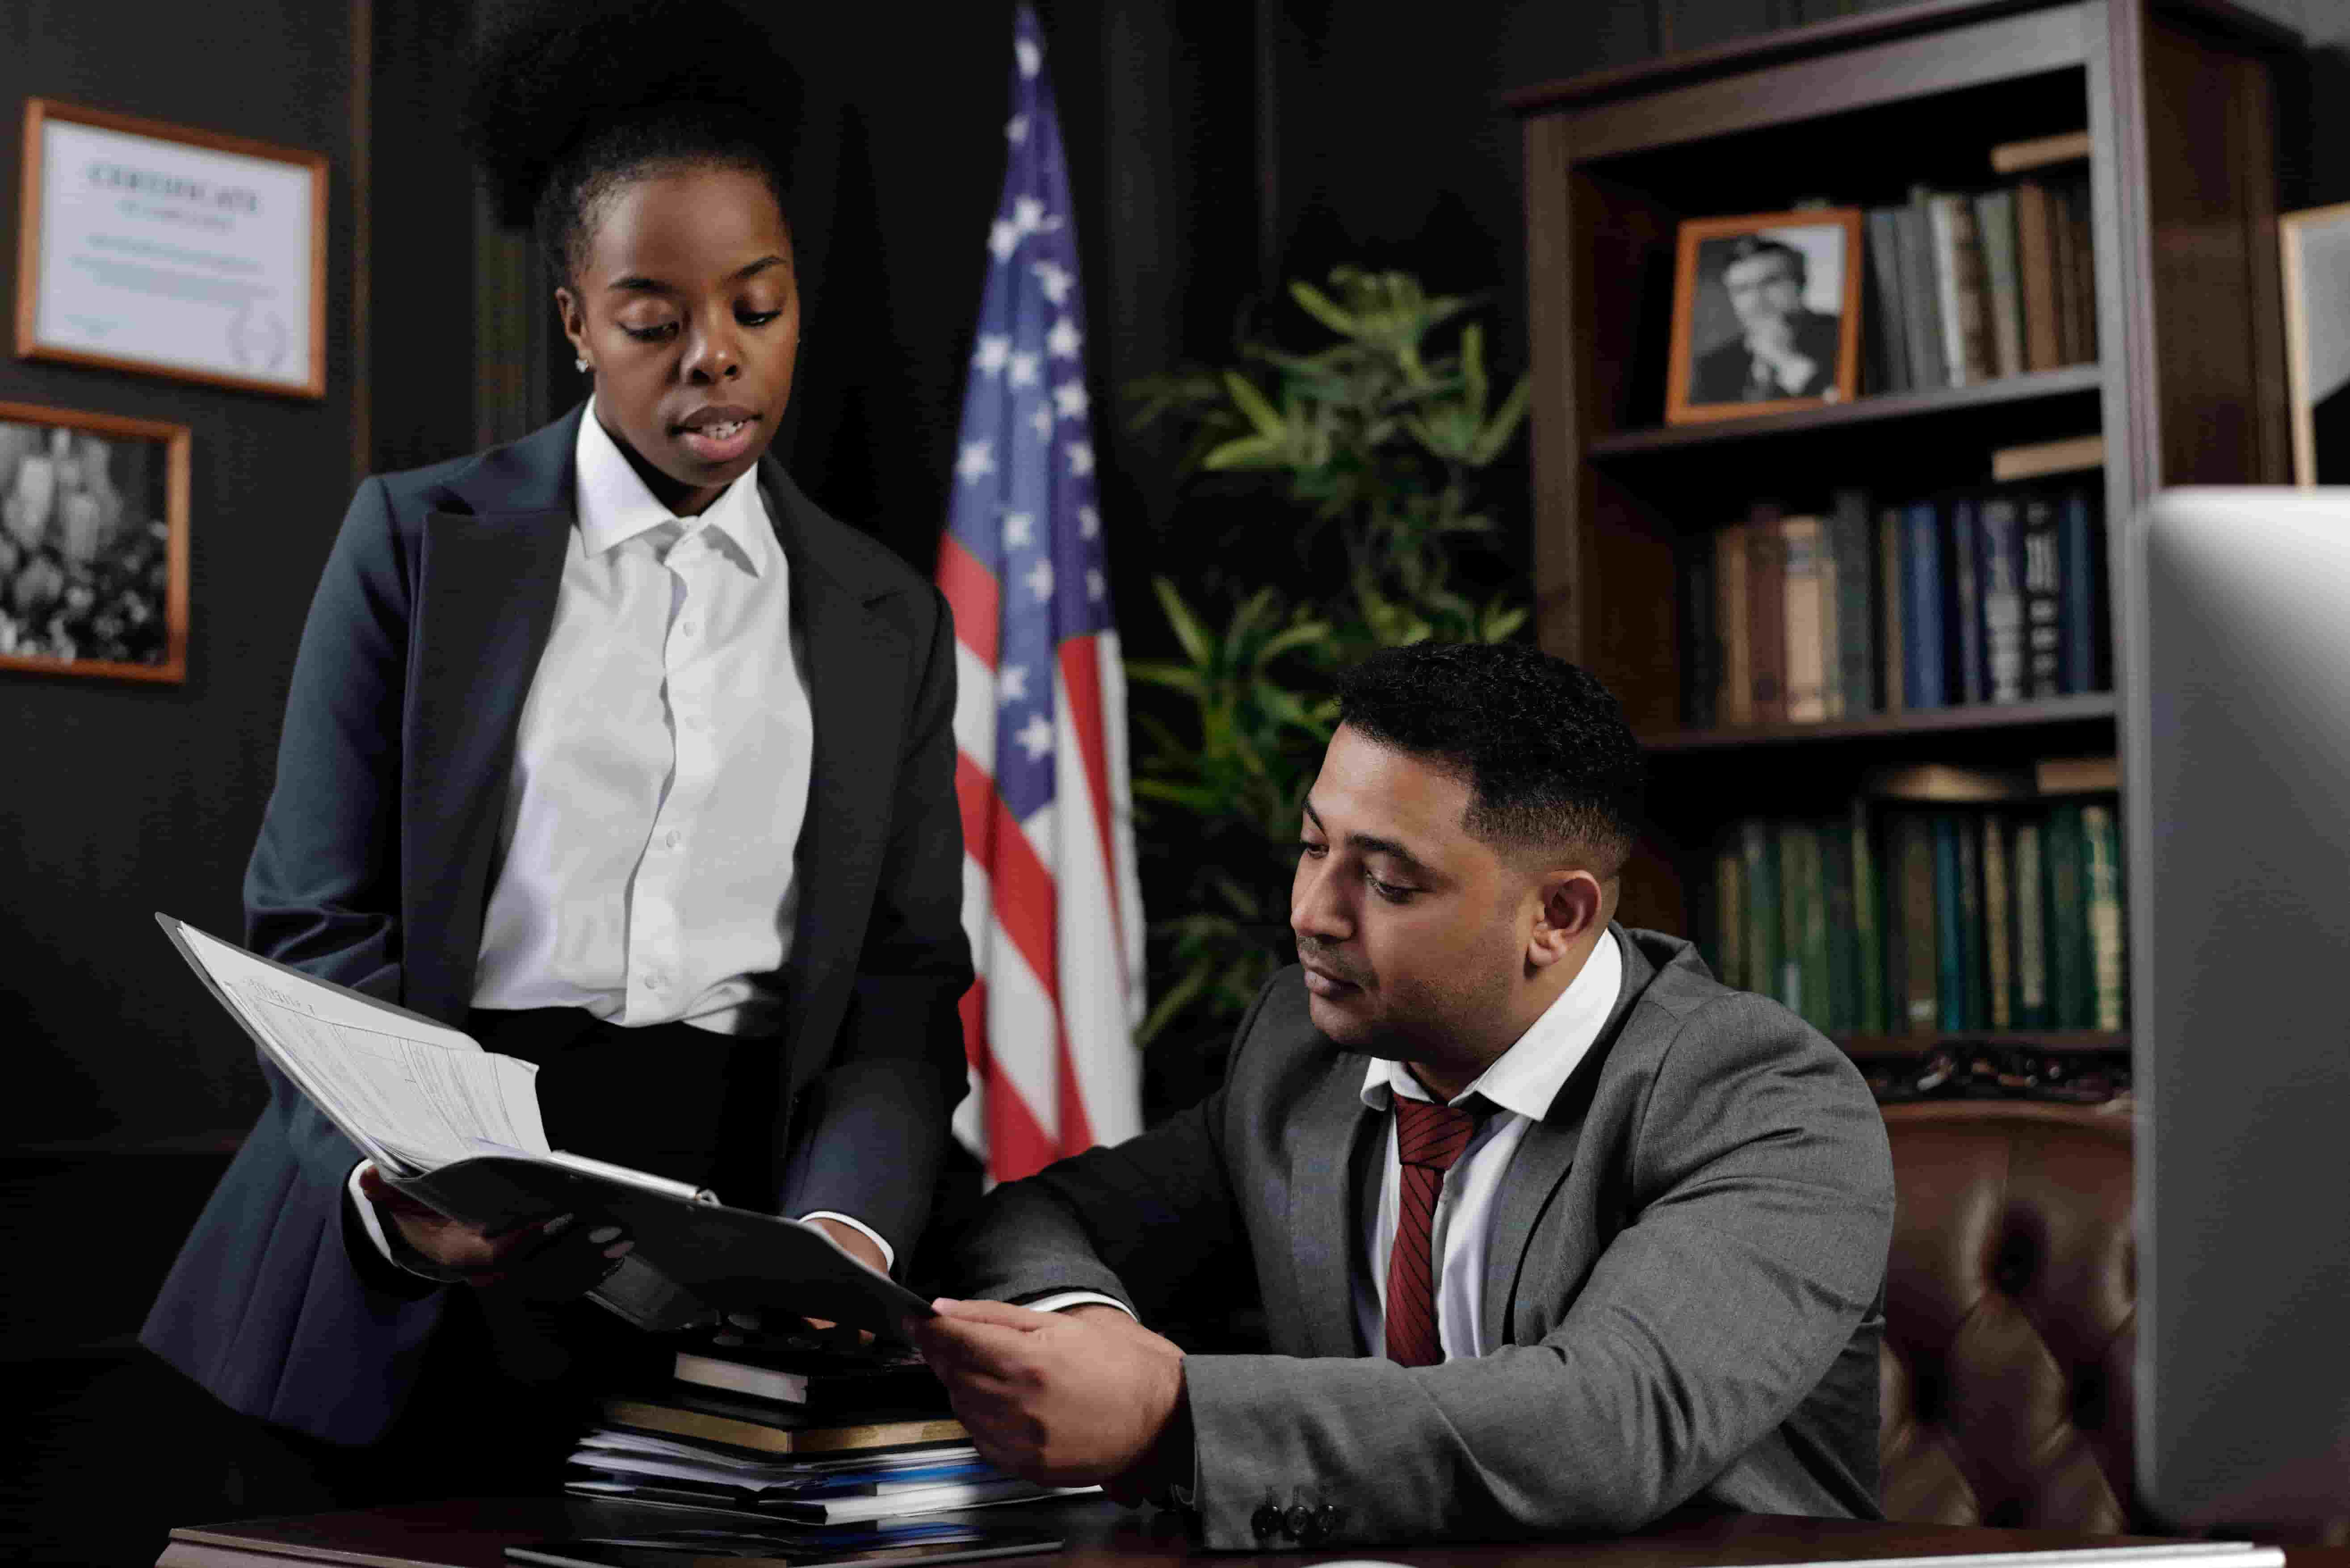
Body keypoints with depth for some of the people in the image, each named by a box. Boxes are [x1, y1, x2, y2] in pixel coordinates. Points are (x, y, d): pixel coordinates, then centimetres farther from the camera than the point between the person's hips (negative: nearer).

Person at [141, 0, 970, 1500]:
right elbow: (317, 924, -1)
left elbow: (905, 983, 3)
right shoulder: (422, 543, 3)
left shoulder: (890, 619, 9)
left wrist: (845, 1233, -17)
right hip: (402, 1279, -1)